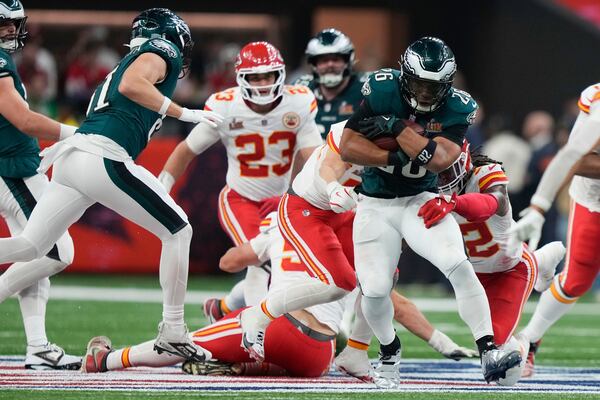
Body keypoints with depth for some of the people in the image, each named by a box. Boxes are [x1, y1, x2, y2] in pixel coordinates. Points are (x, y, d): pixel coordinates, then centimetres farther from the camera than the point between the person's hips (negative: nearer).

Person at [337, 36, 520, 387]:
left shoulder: (455, 109, -12)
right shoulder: (382, 93, -14)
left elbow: (438, 159, -26)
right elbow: (348, 147, -16)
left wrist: (397, 127, -28)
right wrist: (395, 157, -25)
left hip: (421, 200, 0)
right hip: (375, 206, 0)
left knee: (460, 267, -21)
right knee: (375, 291, -3)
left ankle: (489, 354, -21)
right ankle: (390, 352, 28)